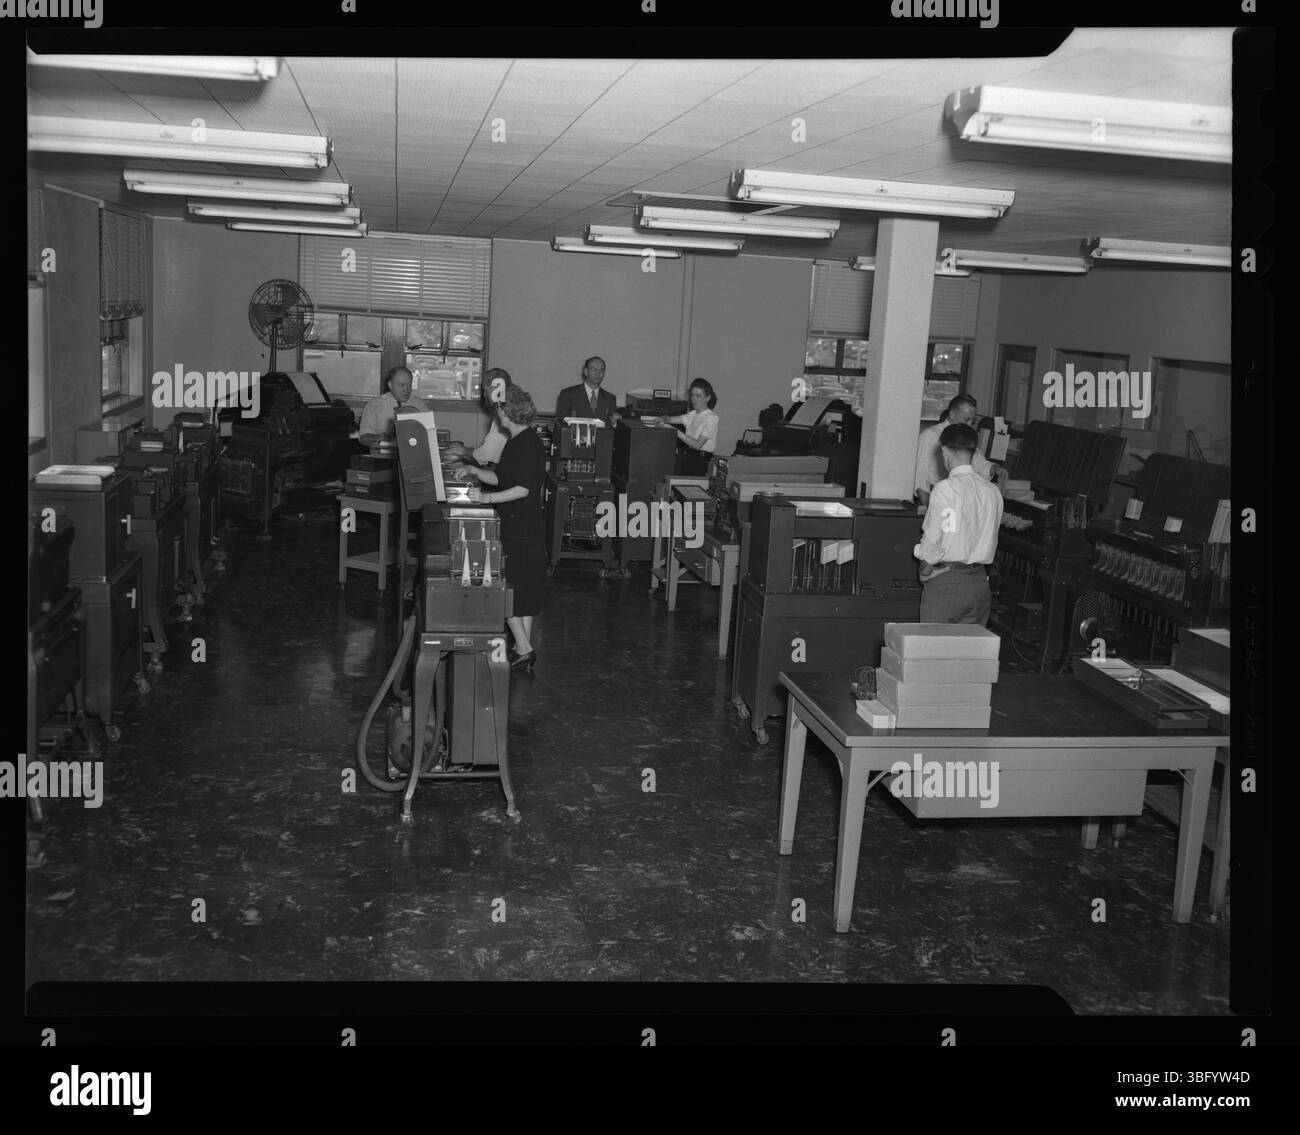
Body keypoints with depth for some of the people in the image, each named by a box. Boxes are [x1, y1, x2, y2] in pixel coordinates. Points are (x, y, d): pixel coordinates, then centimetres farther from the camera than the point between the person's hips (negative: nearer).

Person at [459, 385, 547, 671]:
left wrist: (487, 497, -25)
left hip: (523, 531, -10)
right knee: (523, 591, 11)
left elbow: (523, 489, -23)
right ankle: (525, 650, 17)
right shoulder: (516, 441, 14)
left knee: (509, 589, -5)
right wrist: (474, 471, 9)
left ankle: (524, 649, -1)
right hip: (513, 526, 10)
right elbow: (500, 478, 20)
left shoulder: (530, 444, -16)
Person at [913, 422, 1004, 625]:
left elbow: (932, 542, -13)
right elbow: (991, 542, 8)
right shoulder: (993, 491, 4)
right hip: (980, 582, 6)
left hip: (946, 582, -5)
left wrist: (925, 572, 2)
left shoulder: (944, 489, -12)